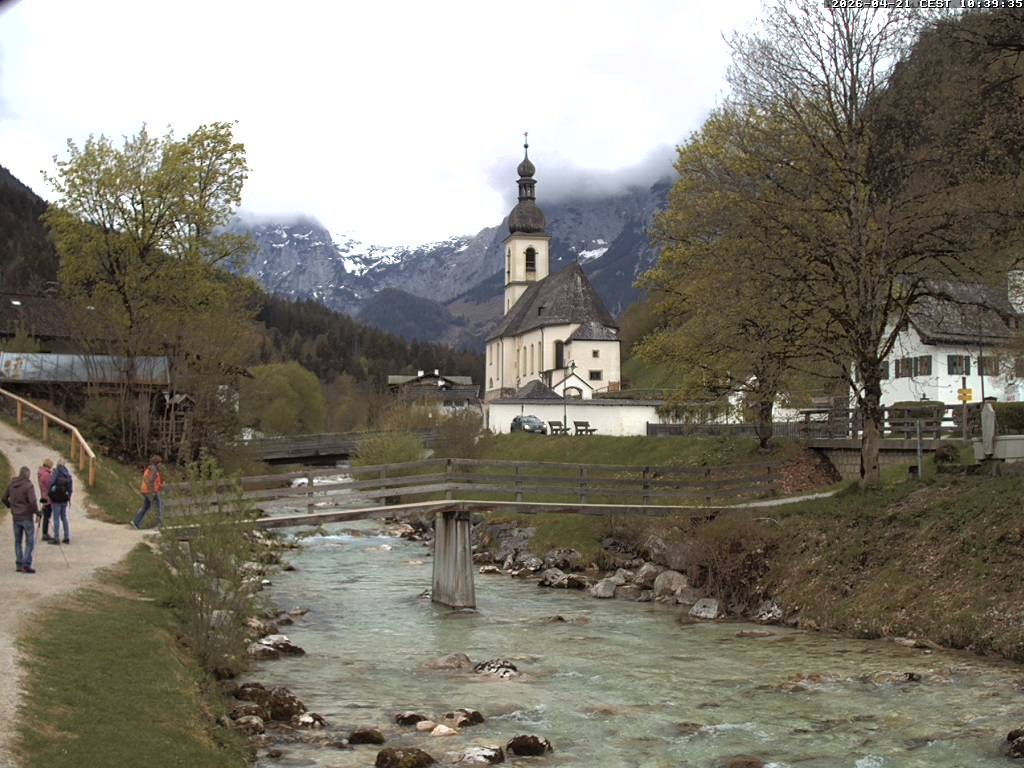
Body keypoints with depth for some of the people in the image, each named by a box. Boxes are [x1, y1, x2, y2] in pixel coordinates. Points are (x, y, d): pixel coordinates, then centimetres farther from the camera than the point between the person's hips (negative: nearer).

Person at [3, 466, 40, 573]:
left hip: (16, 517, 6)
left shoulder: (12, 485, 4)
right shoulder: (28, 485, -15)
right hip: (27, 517, -6)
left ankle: (19, 565, 17)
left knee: (17, 541, 14)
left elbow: (4, 498, 12)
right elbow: (32, 501, -21)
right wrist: (37, 513, -10)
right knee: (30, 541, 1)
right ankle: (26, 564, -7)